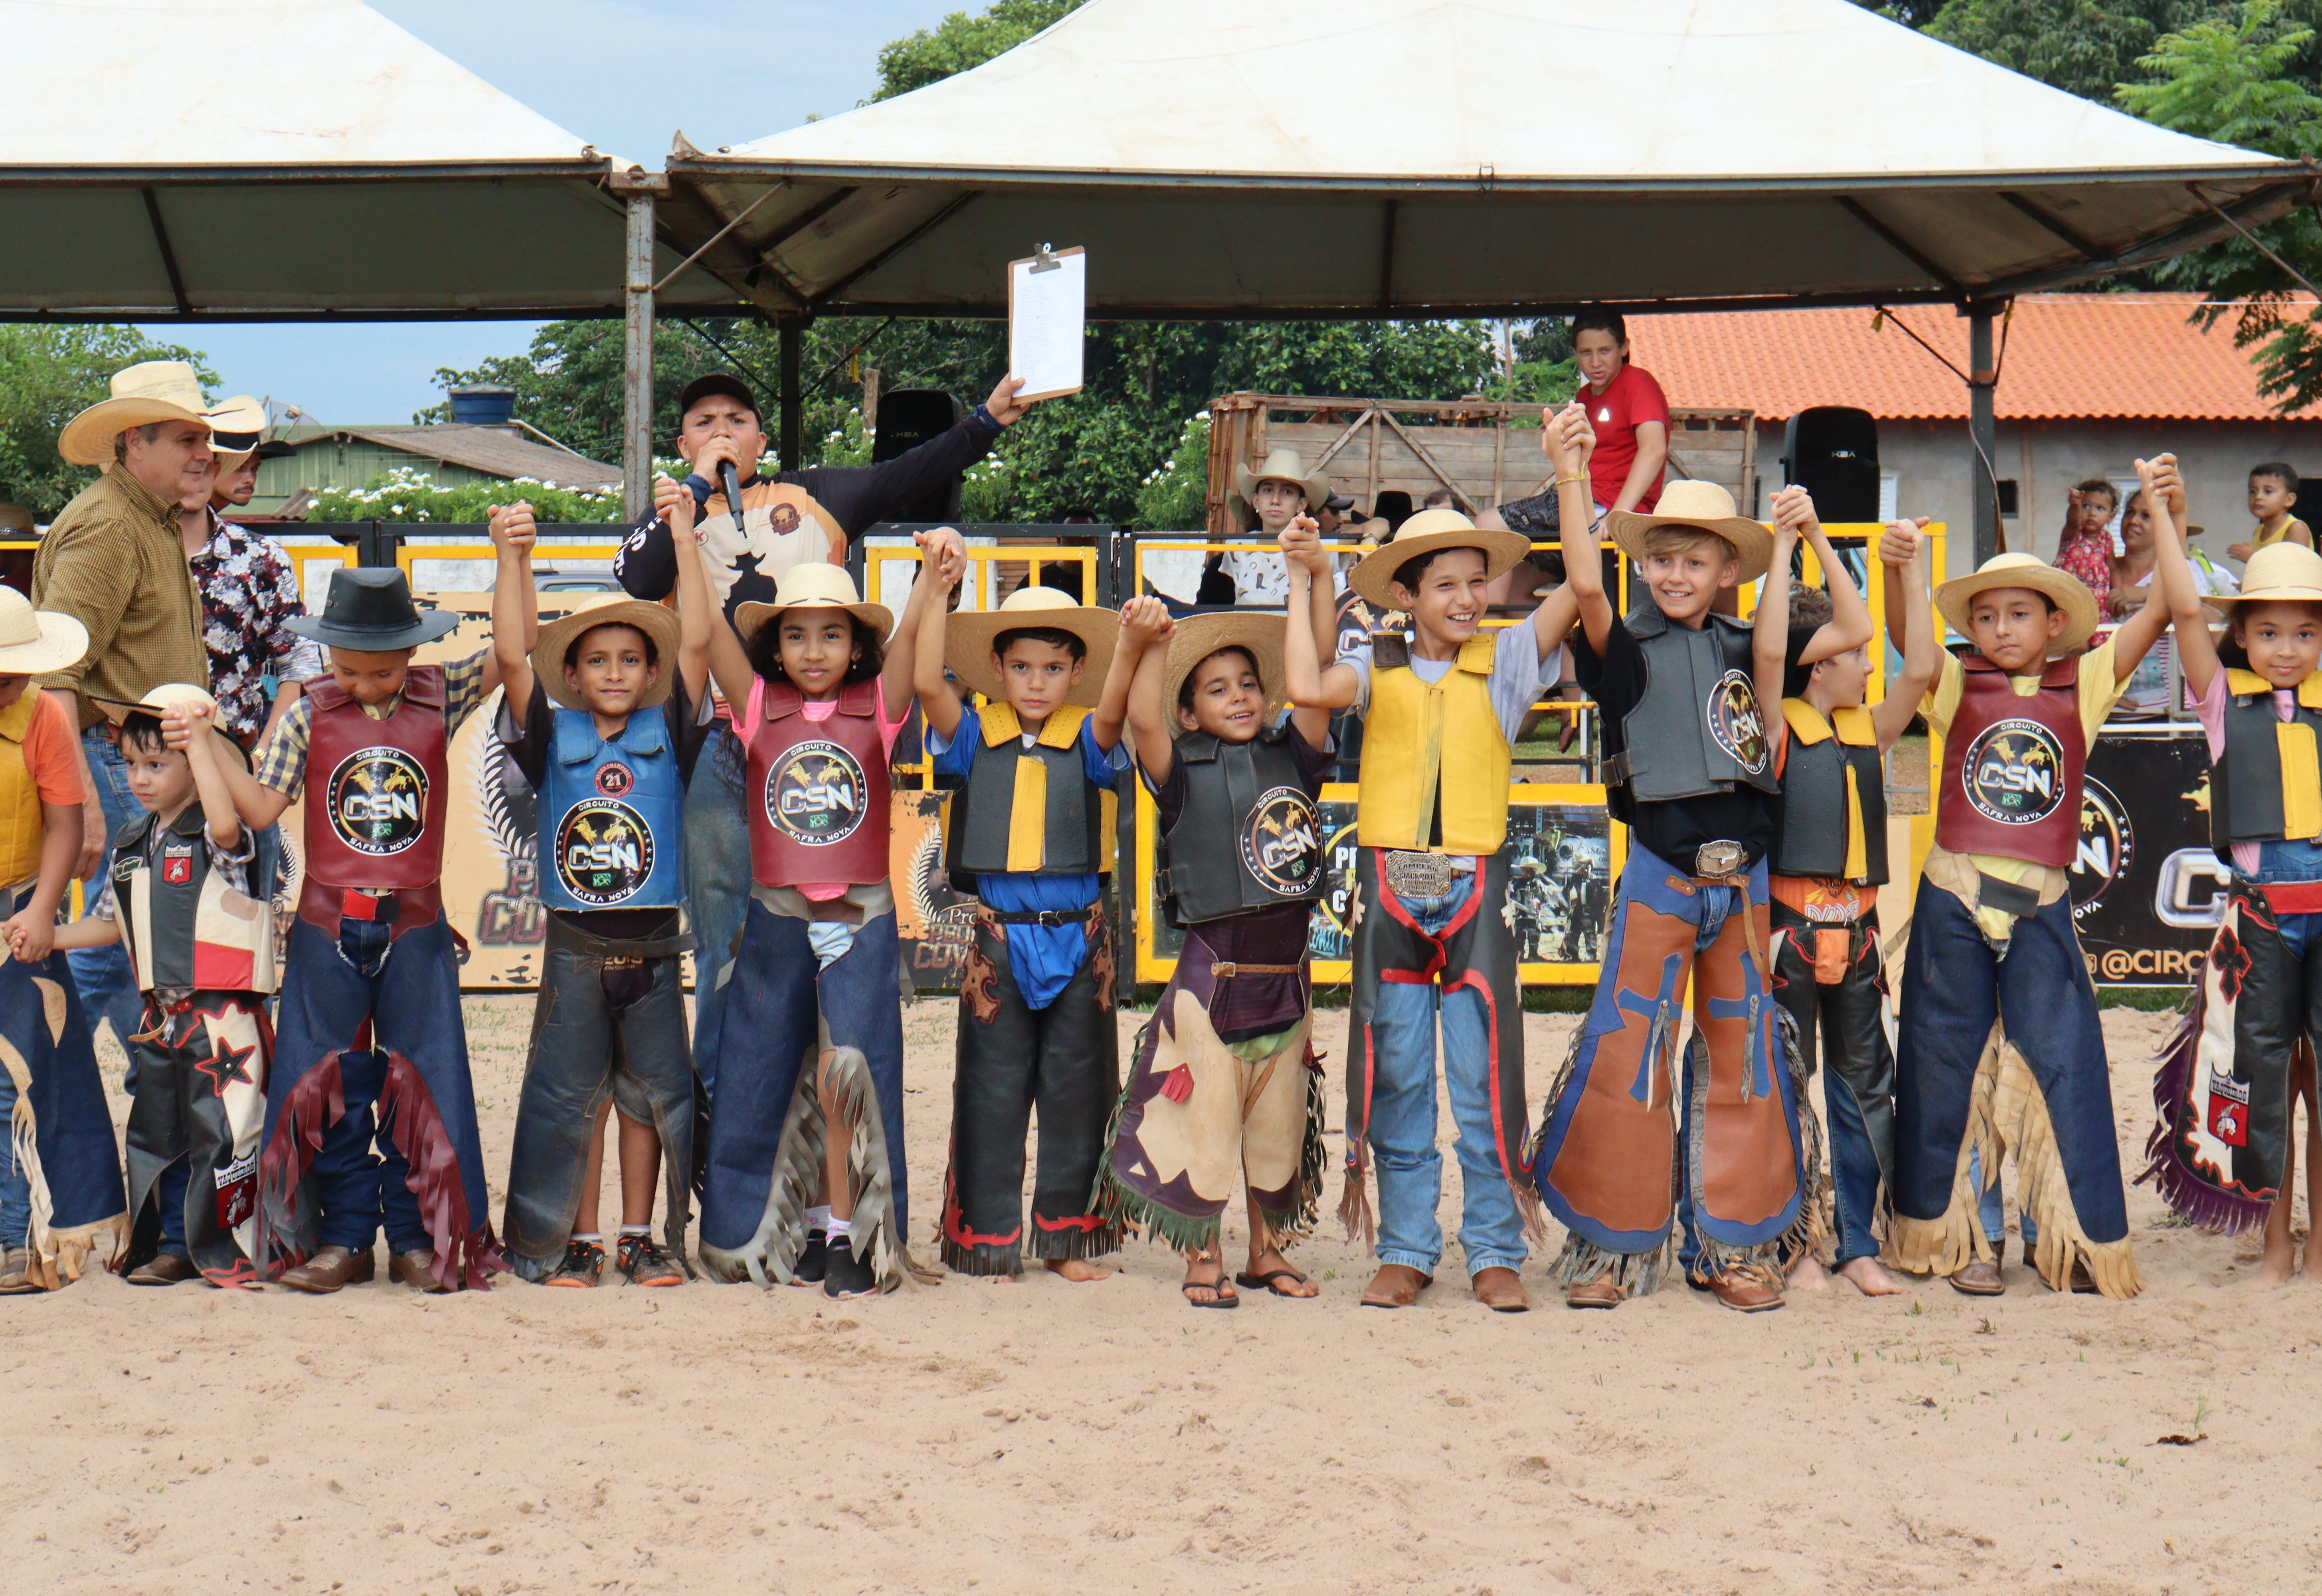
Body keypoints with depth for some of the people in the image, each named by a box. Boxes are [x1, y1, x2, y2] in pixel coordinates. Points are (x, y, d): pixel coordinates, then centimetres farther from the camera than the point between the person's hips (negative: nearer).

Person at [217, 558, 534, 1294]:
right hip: (327, 929, 0)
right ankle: (343, 1237, 14)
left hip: (414, 928, 0)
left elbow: (519, 644, -1)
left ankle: (420, 1237, 12)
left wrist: (511, 562, -7)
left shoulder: (439, 698, 2)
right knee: (329, 1088, 5)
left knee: (424, 1085, 2)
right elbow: (261, 808, -3)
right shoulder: (308, 717, 0)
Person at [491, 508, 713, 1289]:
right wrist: (515, 561, -15)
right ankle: (578, 1240, 14)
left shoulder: (667, 736, 3)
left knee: (653, 1091, 6)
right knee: (569, 1094, 4)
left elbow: (696, 642, -6)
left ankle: (641, 1238, 17)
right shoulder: (552, 740, 2)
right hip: (574, 945, 0)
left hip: (653, 945, 1)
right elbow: (511, 656, -9)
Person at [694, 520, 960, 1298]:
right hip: (776, 919, 2)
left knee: (847, 1070, -14)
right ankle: (796, 1229, 22)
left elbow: (910, 635, -11)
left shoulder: (877, 708, 3)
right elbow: (708, 634, -3)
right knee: (766, 1081, 7)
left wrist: (936, 570, -28)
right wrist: (687, 541, -11)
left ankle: (852, 1234, -2)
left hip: (861, 919, -2)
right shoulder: (760, 708, 6)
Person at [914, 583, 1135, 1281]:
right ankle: (990, 1243, 11)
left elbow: (1113, 709, -18)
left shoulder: (1087, 742, 3)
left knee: (1075, 1091, 7)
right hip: (998, 940, 0)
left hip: (1078, 940, 0)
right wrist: (936, 588, -13)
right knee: (993, 1093, 4)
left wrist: (1130, 646, -37)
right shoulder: (975, 739, 3)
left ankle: (1069, 1237, 17)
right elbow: (927, 682, -11)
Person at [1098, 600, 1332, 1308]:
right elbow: (1143, 721, -18)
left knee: (1281, 1122, 13)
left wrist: (1316, 579, -3)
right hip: (1212, 976, -4)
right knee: (1206, 1117, 0)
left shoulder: (1292, 758, 7)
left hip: (1287, 976, 4)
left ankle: (1269, 1250, 29)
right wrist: (1151, 647, -24)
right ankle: (1205, 1256, 15)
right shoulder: (1186, 774, -1)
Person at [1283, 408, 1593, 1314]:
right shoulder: (1378, 671, 5)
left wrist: (1570, 479, -7)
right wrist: (1304, 585, -5)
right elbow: (1308, 688, -14)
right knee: (1395, 1079, 6)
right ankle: (1404, 1252, 15)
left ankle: (1495, 1254, 9)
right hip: (1390, 889, 1)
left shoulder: (1503, 664, 5)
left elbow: (1581, 587, -5)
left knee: (1485, 1079, 0)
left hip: (1475, 890, 0)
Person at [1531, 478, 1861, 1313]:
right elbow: (1587, 586, -22)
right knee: (1628, 1050, -5)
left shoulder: (1741, 647, 9)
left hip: (1743, 877, 4)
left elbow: (1853, 630, 13)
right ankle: (1611, 1248, 5)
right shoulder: (1630, 648, -3)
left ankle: (1733, 1248, 17)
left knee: (1743, 1055, 8)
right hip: (1661, 876, -4)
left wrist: (1808, 535, 9)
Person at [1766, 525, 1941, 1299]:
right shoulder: (1777, 729, -4)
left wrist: (1914, 572, 3)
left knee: (1863, 1085, 8)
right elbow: (1769, 654, -16)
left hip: (1856, 930, 6)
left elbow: (1922, 666, 3)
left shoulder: (1870, 730, 11)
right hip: (1791, 926, -6)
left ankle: (1859, 1245, 14)